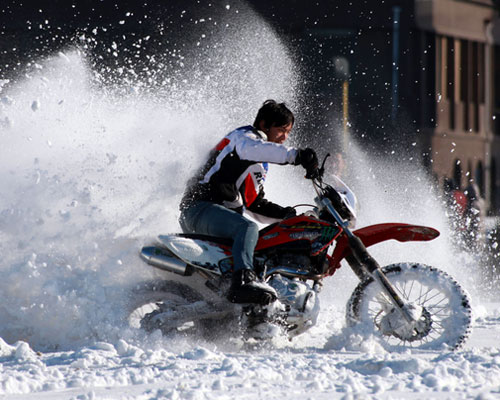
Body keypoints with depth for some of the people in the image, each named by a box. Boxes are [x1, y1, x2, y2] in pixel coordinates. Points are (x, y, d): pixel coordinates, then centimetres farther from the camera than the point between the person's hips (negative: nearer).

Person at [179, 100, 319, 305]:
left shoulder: (260, 167, 29)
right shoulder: (244, 136, 0)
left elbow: (255, 205, 28)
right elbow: (254, 149, -26)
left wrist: (287, 214, 12)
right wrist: (297, 155, -39)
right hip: (200, 208, -10)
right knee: (248, 228, -36)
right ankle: (243, 280, -57)